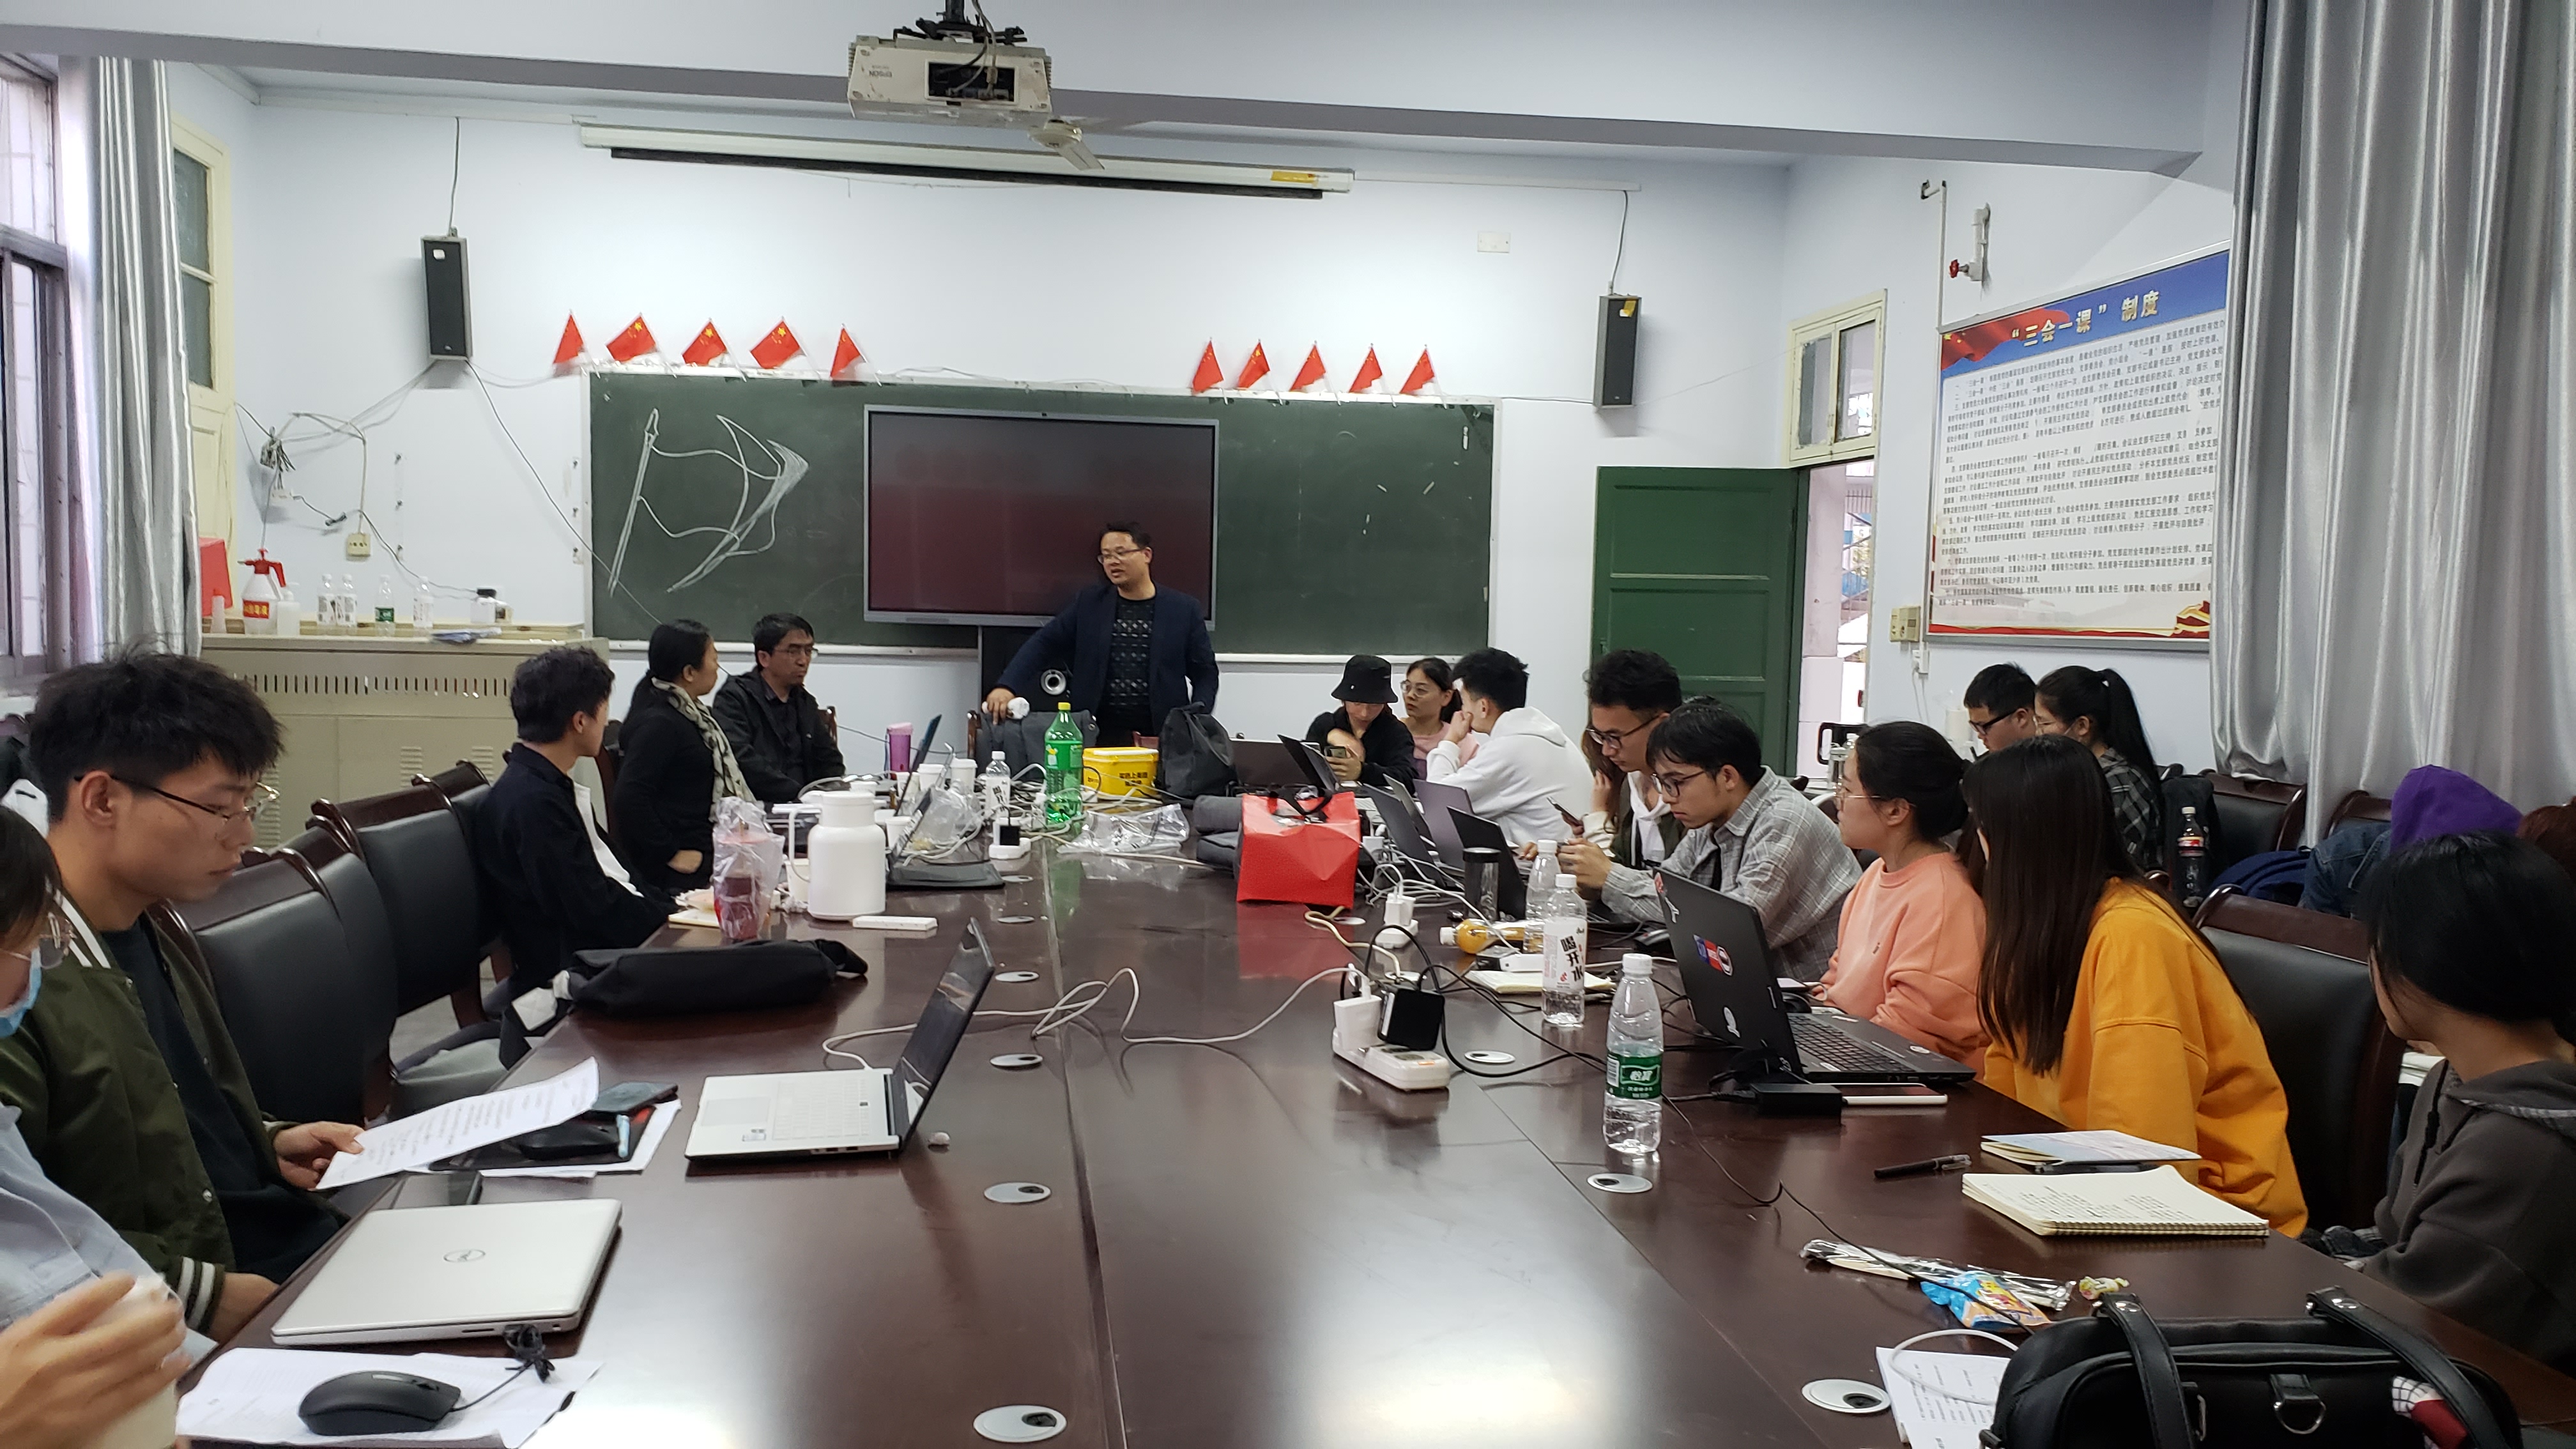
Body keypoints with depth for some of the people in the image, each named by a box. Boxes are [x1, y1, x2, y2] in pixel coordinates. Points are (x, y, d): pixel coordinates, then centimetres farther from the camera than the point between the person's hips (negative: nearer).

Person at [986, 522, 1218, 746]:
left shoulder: (1184, 609, 4)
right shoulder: (1088, 604, 8)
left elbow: (1205, 672, 6)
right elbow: (1045, 643, 3)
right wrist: (1007, 686, -13)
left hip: (1160, 738, -1)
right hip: (1098, 736, 1)